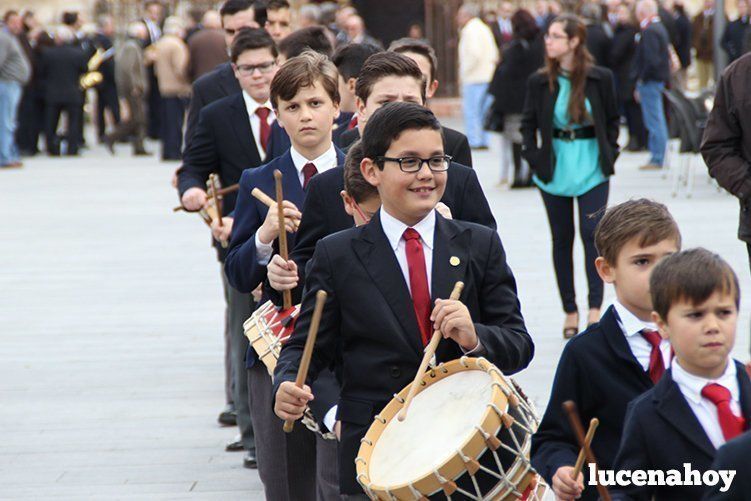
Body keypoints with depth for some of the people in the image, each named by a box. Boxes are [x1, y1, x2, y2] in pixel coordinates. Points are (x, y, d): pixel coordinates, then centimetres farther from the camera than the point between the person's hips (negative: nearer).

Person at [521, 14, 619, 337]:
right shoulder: (539, 82, 0)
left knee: (592, 235, -9)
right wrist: (533, 157, -1)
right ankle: (570, 312, 14)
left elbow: (612, 119, 7)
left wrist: (609, 153, 0)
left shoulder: (599, 78, -3)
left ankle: (595, 308, -6)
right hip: (554, 170, 2)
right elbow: (529, 123, 9)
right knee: (561, 239, 7)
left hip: (592, 168, -2)